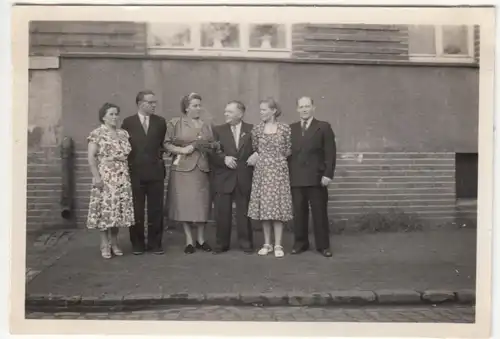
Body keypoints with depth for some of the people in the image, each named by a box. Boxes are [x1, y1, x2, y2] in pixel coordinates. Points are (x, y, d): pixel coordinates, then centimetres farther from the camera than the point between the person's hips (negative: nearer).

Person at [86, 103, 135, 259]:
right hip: (104, 177, -5)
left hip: (122, 177, 5)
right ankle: (105, 244, 8)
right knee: (105, 208, -3)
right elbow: (91, 157, -8)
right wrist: (96, 176, -15)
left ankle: (114, 242, 17)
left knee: (119, 209, 5)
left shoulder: (123, 133, 13)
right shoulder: (97, 133, -2)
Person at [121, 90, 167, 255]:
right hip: (135, 172, -1)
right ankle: (138, 244, 17)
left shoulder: (160, 121, 6)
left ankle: (155, 243, 16)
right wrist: (127, 167, 2)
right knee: (136, 210, 5)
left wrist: (158, 158, 7)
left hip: (156, 171, 1)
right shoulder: (128, 122, 2)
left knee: (156, 210, 5)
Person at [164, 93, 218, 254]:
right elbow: (167, 144, -2)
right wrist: (182, 149, -15)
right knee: (185, 204, -1)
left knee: (202, 204, 4)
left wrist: (210, 146, -4)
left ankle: (201, 239, 15)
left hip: (202, 168, 3)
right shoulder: (175, 123, 2)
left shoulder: (206, 125, 13)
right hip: (183, 168, -3)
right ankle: (189, 241, 8)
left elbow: (212, 146, 17)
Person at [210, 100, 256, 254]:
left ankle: (245, 242, 18)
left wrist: (256, 156, -14)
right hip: (224, 178, 1)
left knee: (244, 212, 7)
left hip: (244, 179, -1)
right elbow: (212, 153, 1)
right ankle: (222, 243, 15)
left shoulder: (252, 129, 5)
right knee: (222, 213, 3)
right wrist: (224, 158, -15)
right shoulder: (218, 130, 6)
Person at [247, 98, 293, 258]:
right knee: (264, 206, 4)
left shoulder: (285, 128, -1)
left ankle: (278, 245, 6)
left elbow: (288, 151, 5)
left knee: (278, 206, -1)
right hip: (261, 171, 2)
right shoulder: (256, 129, 4)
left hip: (279, 171, -2)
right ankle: (267, 243, 14)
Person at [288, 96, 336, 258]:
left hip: (316, 178, -2)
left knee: (319, 212, 3)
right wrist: (288, 174, 3)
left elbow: (330, 152, -2)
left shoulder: (324, 127, 3)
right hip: (296, 178, 3)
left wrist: (328, 174, -10)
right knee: (299, 212, 6)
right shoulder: (291, 128, 12)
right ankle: (300, 243, 17)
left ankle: (323, 245, 13)